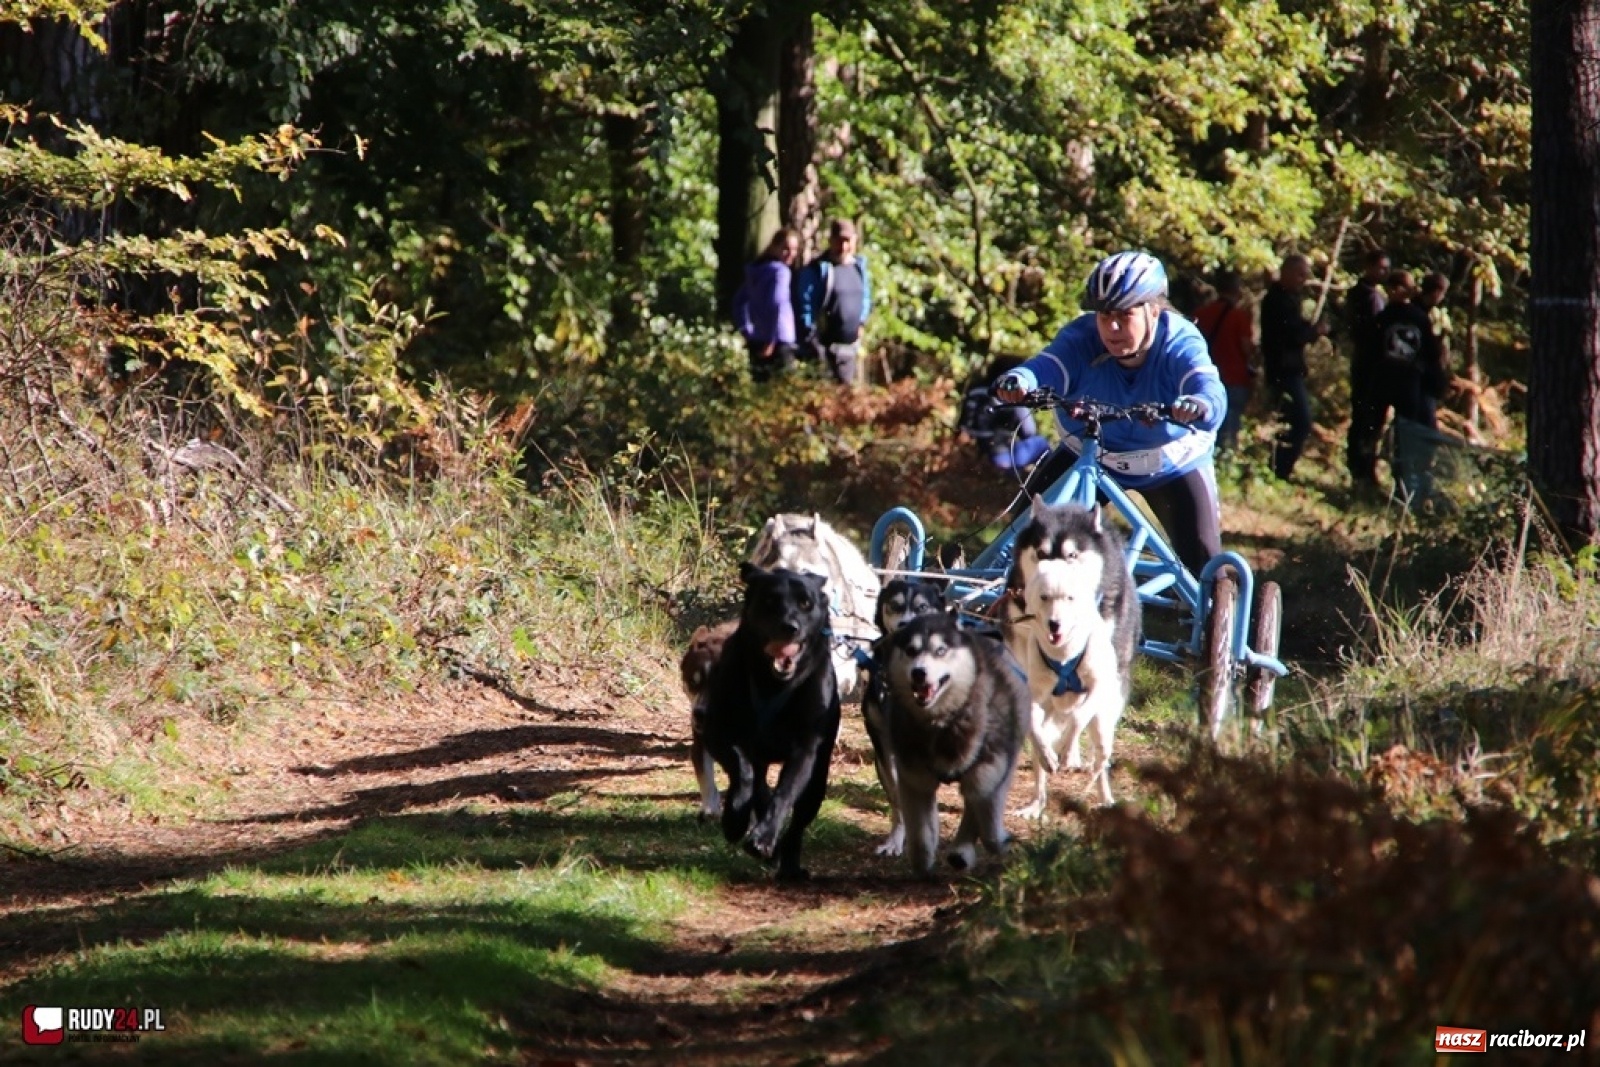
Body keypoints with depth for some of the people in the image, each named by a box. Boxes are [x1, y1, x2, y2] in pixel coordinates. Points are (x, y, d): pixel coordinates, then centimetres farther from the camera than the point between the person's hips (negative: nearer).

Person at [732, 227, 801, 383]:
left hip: (757, 341, 8)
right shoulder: (780, 271, -11)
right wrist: (770, 341, -19)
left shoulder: (756, 270, 13)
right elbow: (776, 305, -23)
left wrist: (747, 332, 18)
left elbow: (739, 302, 19)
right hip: (779, 341, -8)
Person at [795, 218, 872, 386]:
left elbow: (866, 297, 24)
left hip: (851, 345, 6)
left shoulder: (859, 266, 11)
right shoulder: (816, 269, -9)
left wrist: (861, 322, 13)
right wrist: (810, 337, -13)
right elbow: (805, 303, -9)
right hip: (824, 346, -6)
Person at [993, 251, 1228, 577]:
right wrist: (1018, 382, -68)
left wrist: (1198, 407, -72)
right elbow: (1046, 368, -42)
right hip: (1088, 456, 2)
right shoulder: (1081, 339, -24)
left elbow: (1209, 390, -46)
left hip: (1171, 463, -2)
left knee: (1201, 562, -9)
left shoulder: (1180, 344, -27)